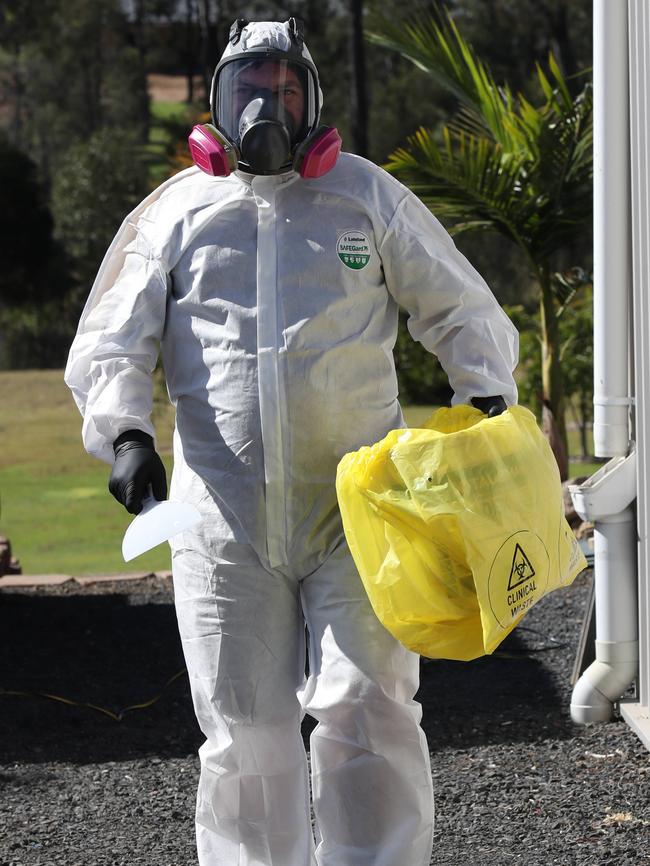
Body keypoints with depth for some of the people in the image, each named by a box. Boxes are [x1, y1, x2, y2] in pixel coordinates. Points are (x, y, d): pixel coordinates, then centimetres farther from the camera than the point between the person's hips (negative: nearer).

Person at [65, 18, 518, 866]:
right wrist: (125, 432, -12)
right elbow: (108, 343, 6)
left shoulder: (367, 196, 10)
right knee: (246, 732, 3)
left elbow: (463, 312, 15)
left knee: (366, 710, -7)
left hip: (354, 508, -1)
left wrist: (487, 399, -1)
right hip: (223, 512, 1)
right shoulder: (177, 209, 11)